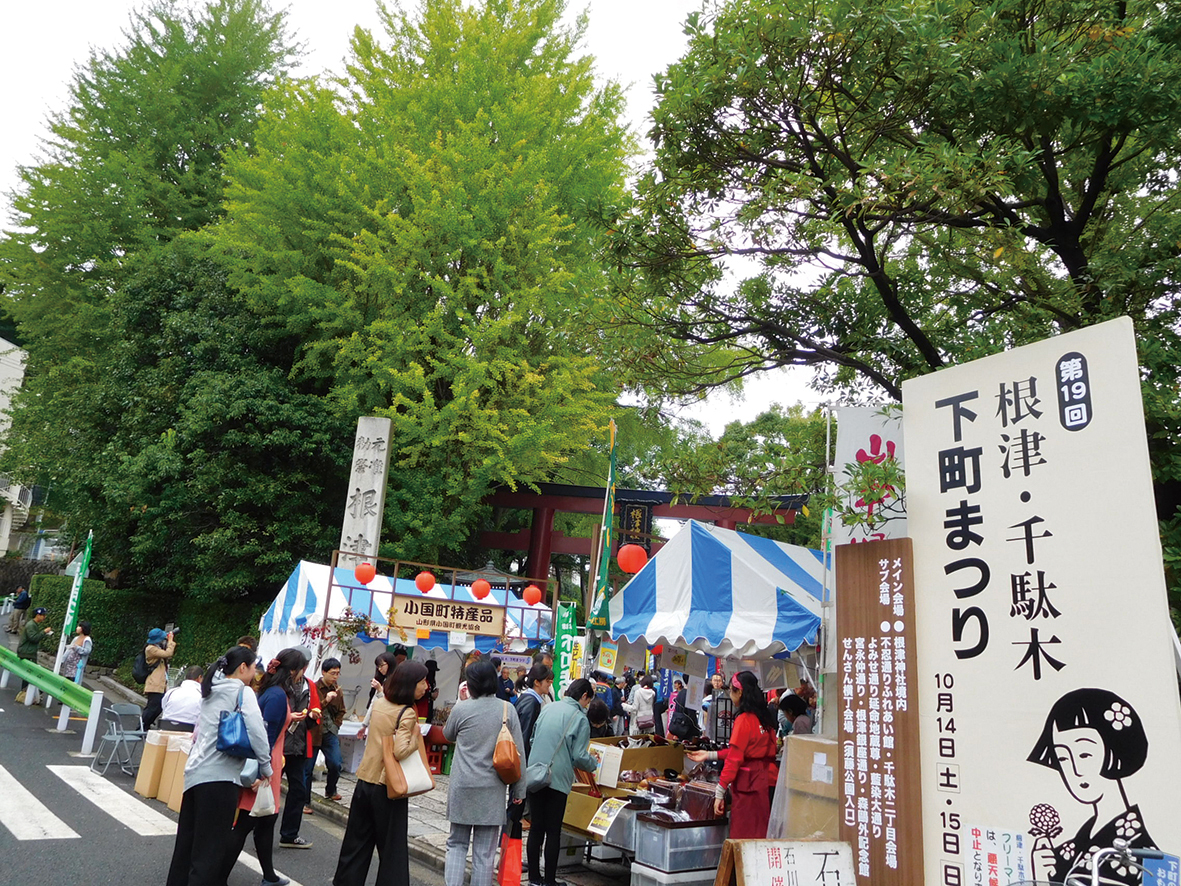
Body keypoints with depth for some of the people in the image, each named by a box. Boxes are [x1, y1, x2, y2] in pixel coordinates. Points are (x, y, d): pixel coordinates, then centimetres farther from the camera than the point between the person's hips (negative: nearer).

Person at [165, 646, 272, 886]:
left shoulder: (211, 691, 15)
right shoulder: (243, 692, -8)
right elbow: (257, 733, -17)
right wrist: (266, 769, -8)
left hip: (195, 772, 8)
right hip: (219, 776, -8)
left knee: (187, 842, 17)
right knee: (210, 849, -2)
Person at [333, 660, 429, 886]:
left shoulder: (378, 703, 3)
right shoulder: (407, 713, -18)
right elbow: (400, 751, -29)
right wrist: (415, 738, -14)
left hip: (365, 781, 7)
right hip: (387, 786, -6)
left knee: (357, 842, 19)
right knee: (392, 847, 7)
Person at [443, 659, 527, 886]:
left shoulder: (461, 709, -7)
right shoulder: (507, 709, -4)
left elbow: (448, 735, 15)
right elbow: (518, 752, -2)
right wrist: (518, 790, 6)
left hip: (462, 787, 0)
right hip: (492, 790, 0)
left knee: (457, 844, 16)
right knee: (484, 851, 8)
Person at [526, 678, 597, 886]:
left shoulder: (547, 708, 7)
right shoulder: (579, 718, -10)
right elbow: (579, 756, -11)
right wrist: (593, 764, 9)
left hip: (534, 774, 5)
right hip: (557, 779, -5)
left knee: (536, 828, 13)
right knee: (553, 832, 5)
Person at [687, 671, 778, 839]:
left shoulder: (744, 719, -14)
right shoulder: (765, 717, 10)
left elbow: (735, 758, -17)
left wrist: (720, 792, -13)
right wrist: (710, 755, 21)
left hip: (750, 783, -8)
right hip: (768, 779, 8)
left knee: (743, 835, 0)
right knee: (762, 835, 14)